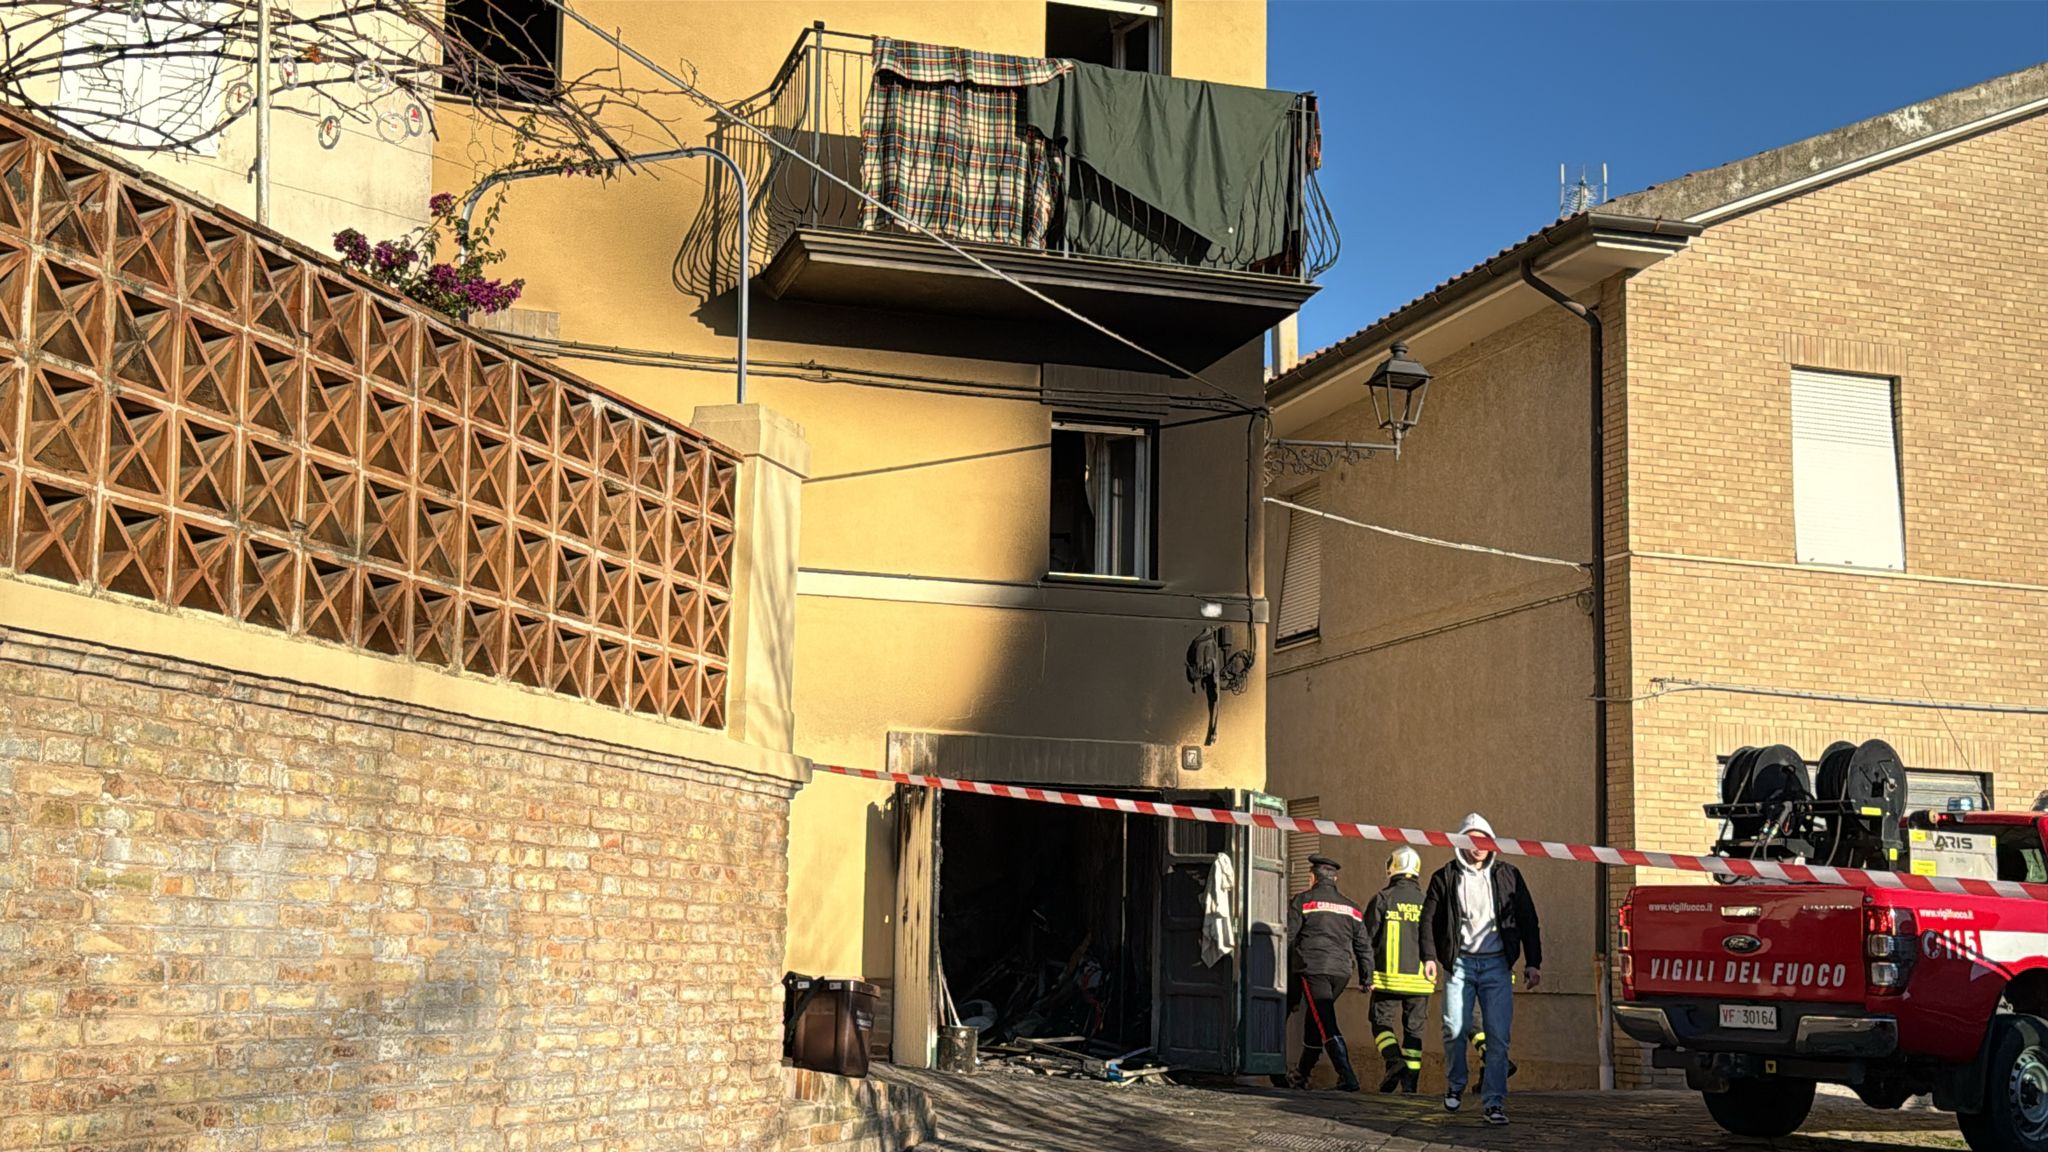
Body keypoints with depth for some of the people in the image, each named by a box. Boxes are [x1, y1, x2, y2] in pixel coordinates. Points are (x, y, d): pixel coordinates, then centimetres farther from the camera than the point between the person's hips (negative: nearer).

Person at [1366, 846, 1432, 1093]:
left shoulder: (1383, 898, -4)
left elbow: (1367, 936, -4)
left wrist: (1367, 971, 9)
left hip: (1389, 975, -3)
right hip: (1420, 977, 3)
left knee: (1382, 1021, 5)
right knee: (1414, 1027, 10)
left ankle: (1394, 1060, -20)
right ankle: (1410, 1080, 7)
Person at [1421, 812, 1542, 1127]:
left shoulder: (1507, 874, 9)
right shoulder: (1445, 877, 6)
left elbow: (1528, 920, 11)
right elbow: (1429, 918, 6)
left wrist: (1533, 962, 5)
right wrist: (1429, 956, -5)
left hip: (1497, 964, 0)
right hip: (1460, 962, 0)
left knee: (1498, 1036, -6)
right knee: (1455, 1030, -2)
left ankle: (1494, 1102, -1)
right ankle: (1456, 1084, 24)